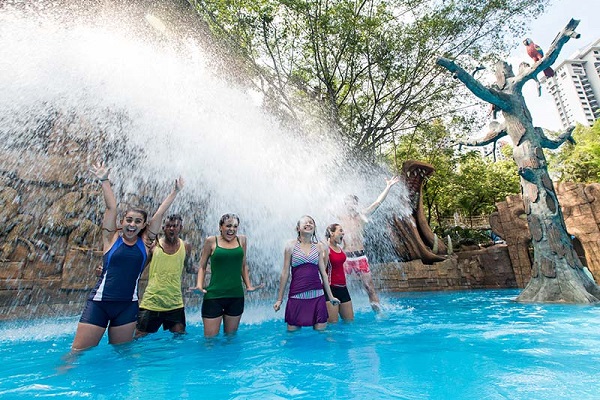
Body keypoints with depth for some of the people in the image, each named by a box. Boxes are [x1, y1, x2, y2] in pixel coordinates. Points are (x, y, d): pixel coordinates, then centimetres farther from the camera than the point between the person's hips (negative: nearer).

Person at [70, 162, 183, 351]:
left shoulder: (145, 242, 2)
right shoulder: (111, 238, 0)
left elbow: (159, 213, 1)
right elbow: (111, 208, -8)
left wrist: (175, 191, 0)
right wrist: (104, 181, -11)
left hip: (128, 306, 2)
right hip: (99, 302, -1)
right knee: (78, 351, 2)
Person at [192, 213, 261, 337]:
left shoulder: (242, 240, 5)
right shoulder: (211, 241, -2)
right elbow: (202, 267, 4)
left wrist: (248, 285, 10)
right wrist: (199, 285, -9)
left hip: (236, 296, 3)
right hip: (214, 296, -3)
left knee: (231, 336, 15)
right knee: (210, 338, 2)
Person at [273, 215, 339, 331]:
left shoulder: (318, 247, 6)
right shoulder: (291, 246, -1)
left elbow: (323, 272, 11)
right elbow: (285, 272, 1)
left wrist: (330, 296, 14)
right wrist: (279, 299, 3)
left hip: (317, 295, 2)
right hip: (296, 295, -2)